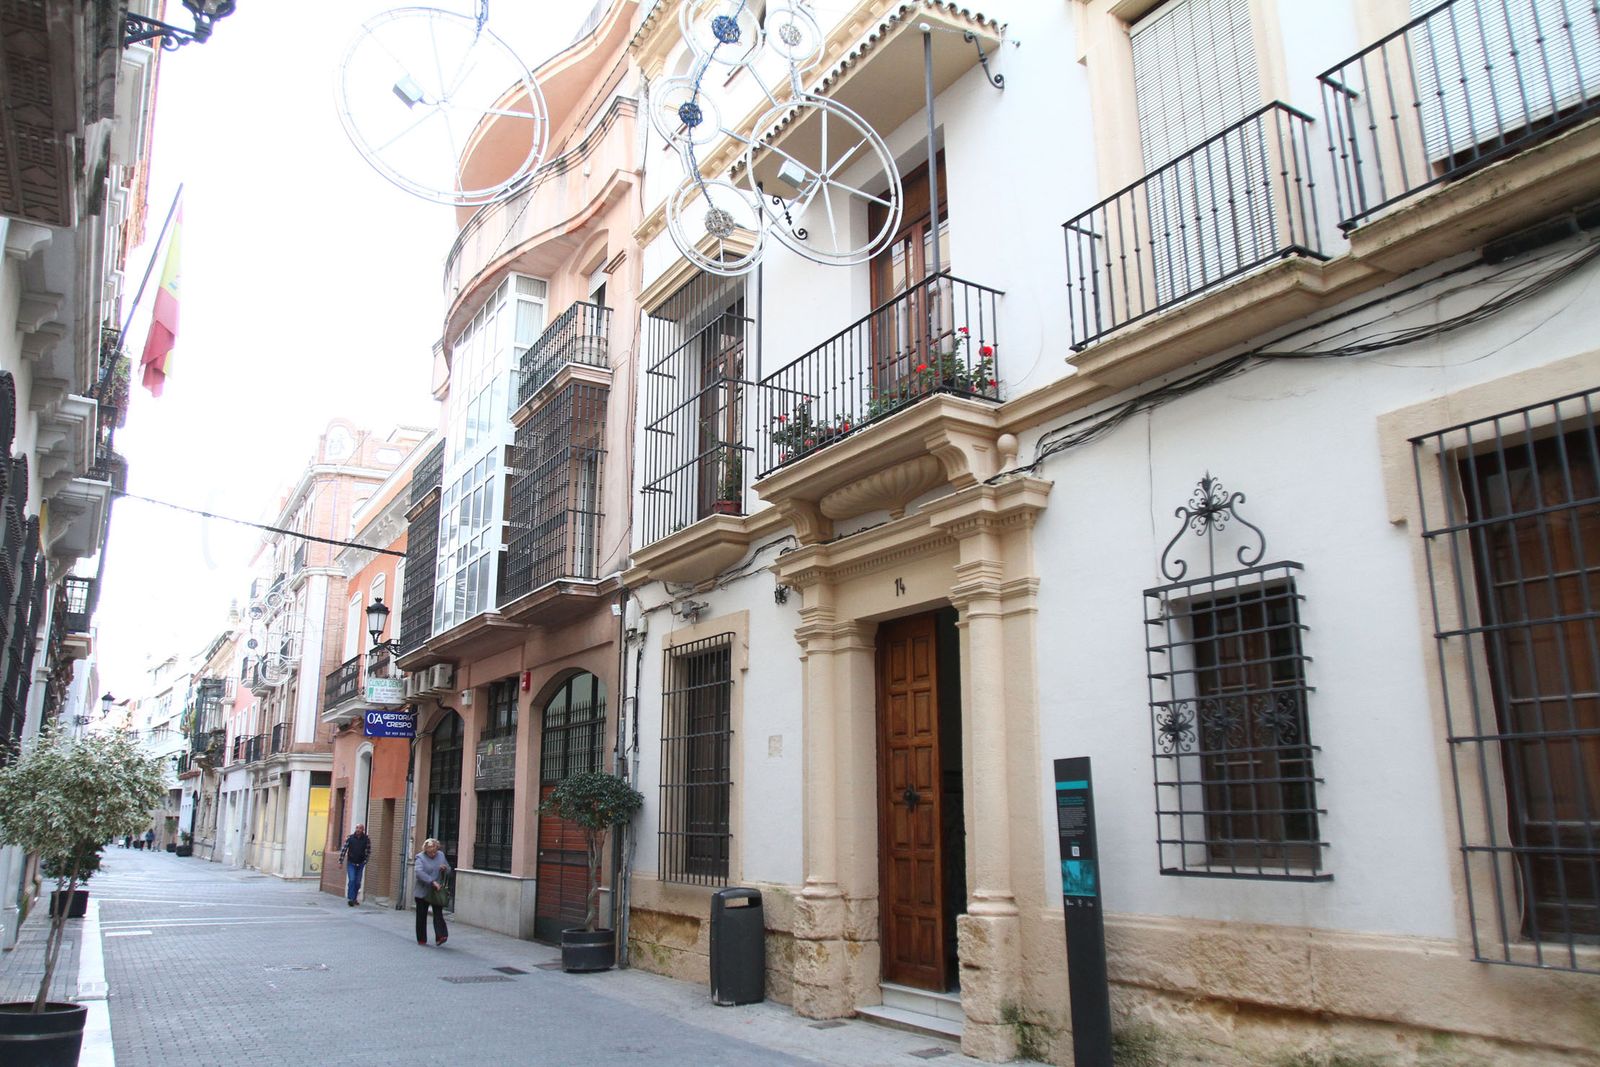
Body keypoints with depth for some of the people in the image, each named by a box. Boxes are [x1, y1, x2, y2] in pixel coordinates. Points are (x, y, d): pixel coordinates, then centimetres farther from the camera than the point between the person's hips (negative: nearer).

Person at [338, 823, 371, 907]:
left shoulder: (367, 839, -4)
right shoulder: (350, 838, -7)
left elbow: (368, 851, 2)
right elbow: (343, 849, -5)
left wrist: (366, 861, -3)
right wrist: (340, 861, -7)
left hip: (361, 864, 2)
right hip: (351, 863, -2)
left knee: (358, 882, 8)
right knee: (352, 880, -14)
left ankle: (354, 899, 23)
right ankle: (350, 899, -11)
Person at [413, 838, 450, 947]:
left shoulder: (441, 855, 7)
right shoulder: (420, 857, -7)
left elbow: (449, 871, 16)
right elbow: (420, 873, -23)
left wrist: (445, 869, -9)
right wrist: (432, 882, -32)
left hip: (437, 891, 2)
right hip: (422, 892, -2)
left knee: (438, 914, -9)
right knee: (421, 916, 7)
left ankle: (440, 937, -15)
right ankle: (421, 939, 18)